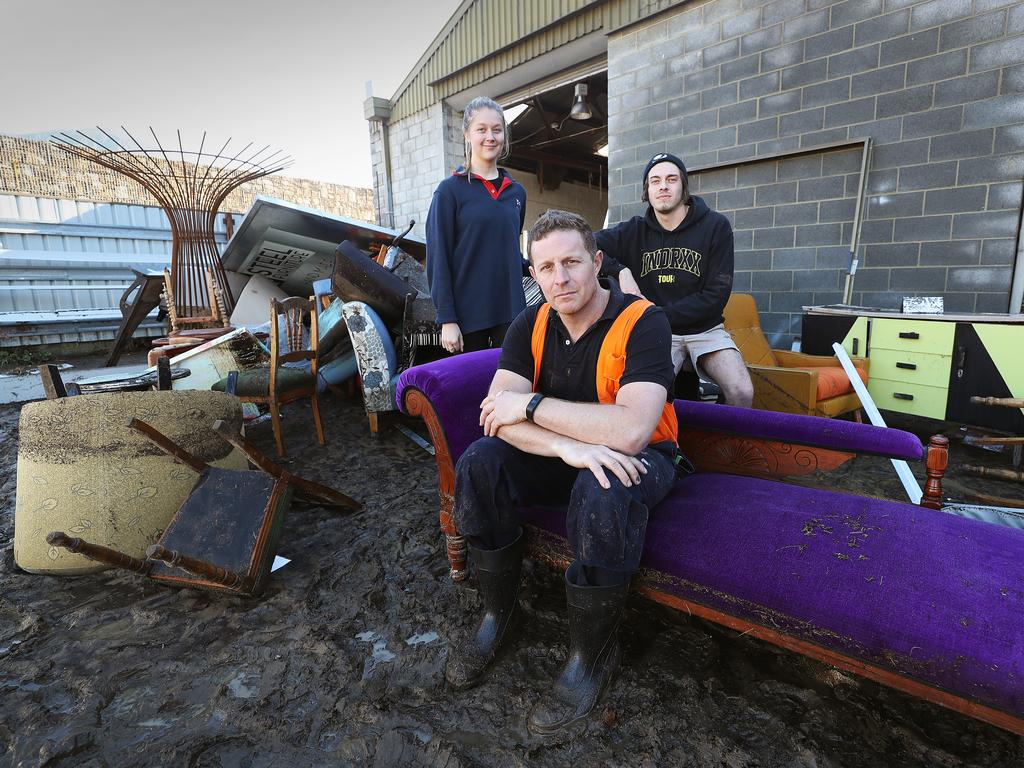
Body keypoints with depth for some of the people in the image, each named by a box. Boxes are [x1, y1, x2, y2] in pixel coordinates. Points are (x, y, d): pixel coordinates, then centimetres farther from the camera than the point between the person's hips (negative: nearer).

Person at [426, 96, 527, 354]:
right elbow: (438, 258, -6)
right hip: (468, 314, -4)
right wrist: (447, 319, -11)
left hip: (511, 312, 4)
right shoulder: (450, 190, 0)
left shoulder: (516, 192, 15)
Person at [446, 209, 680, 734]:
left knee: (603, 494, -37)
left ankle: (591, 655, -10)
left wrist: (532, 404, -28)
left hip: (638, 458, -4)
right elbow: (499, 413, -18)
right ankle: (497, 615, 3)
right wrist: (567, 445, -36)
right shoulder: (531, 326, -5)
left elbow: (630, 431, -35)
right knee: (479, 463, -18)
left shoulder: (642, 322, -20)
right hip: (563, 457, 5)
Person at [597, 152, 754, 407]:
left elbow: (716, 295, -7)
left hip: (705, 329, 1)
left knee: (742, 392, -23)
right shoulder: (635, 230, 3)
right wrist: (621, 271, -15)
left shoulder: (715, 226, -2)